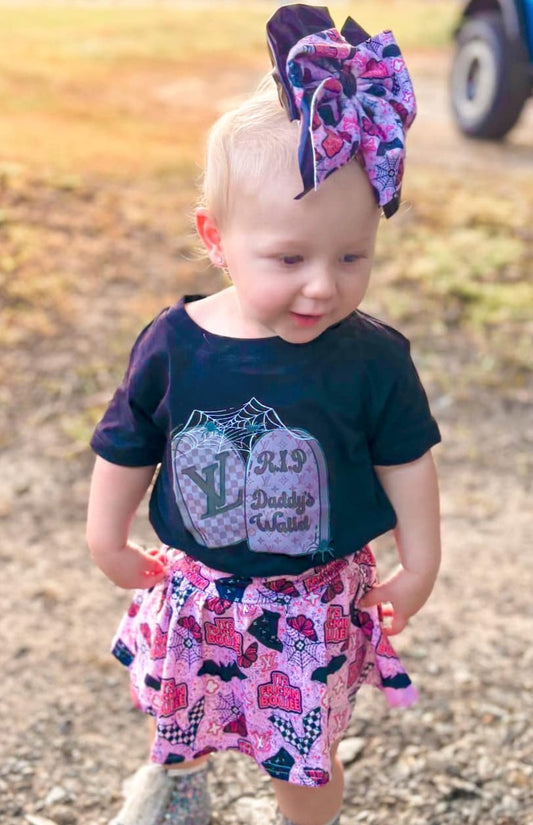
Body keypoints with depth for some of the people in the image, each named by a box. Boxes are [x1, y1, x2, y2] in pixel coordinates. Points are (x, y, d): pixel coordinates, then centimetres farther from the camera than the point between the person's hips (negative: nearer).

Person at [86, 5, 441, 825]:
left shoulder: (375, 359, -22)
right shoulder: (172, 345, -19)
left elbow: (406, 459, -7)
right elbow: (127, 449, -4)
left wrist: (419, 564, 0)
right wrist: (108, 542, 6)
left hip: (317, 600, -2)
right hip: (195, 590, 2)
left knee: (308, 755, 16)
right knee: (180, 714, 30)